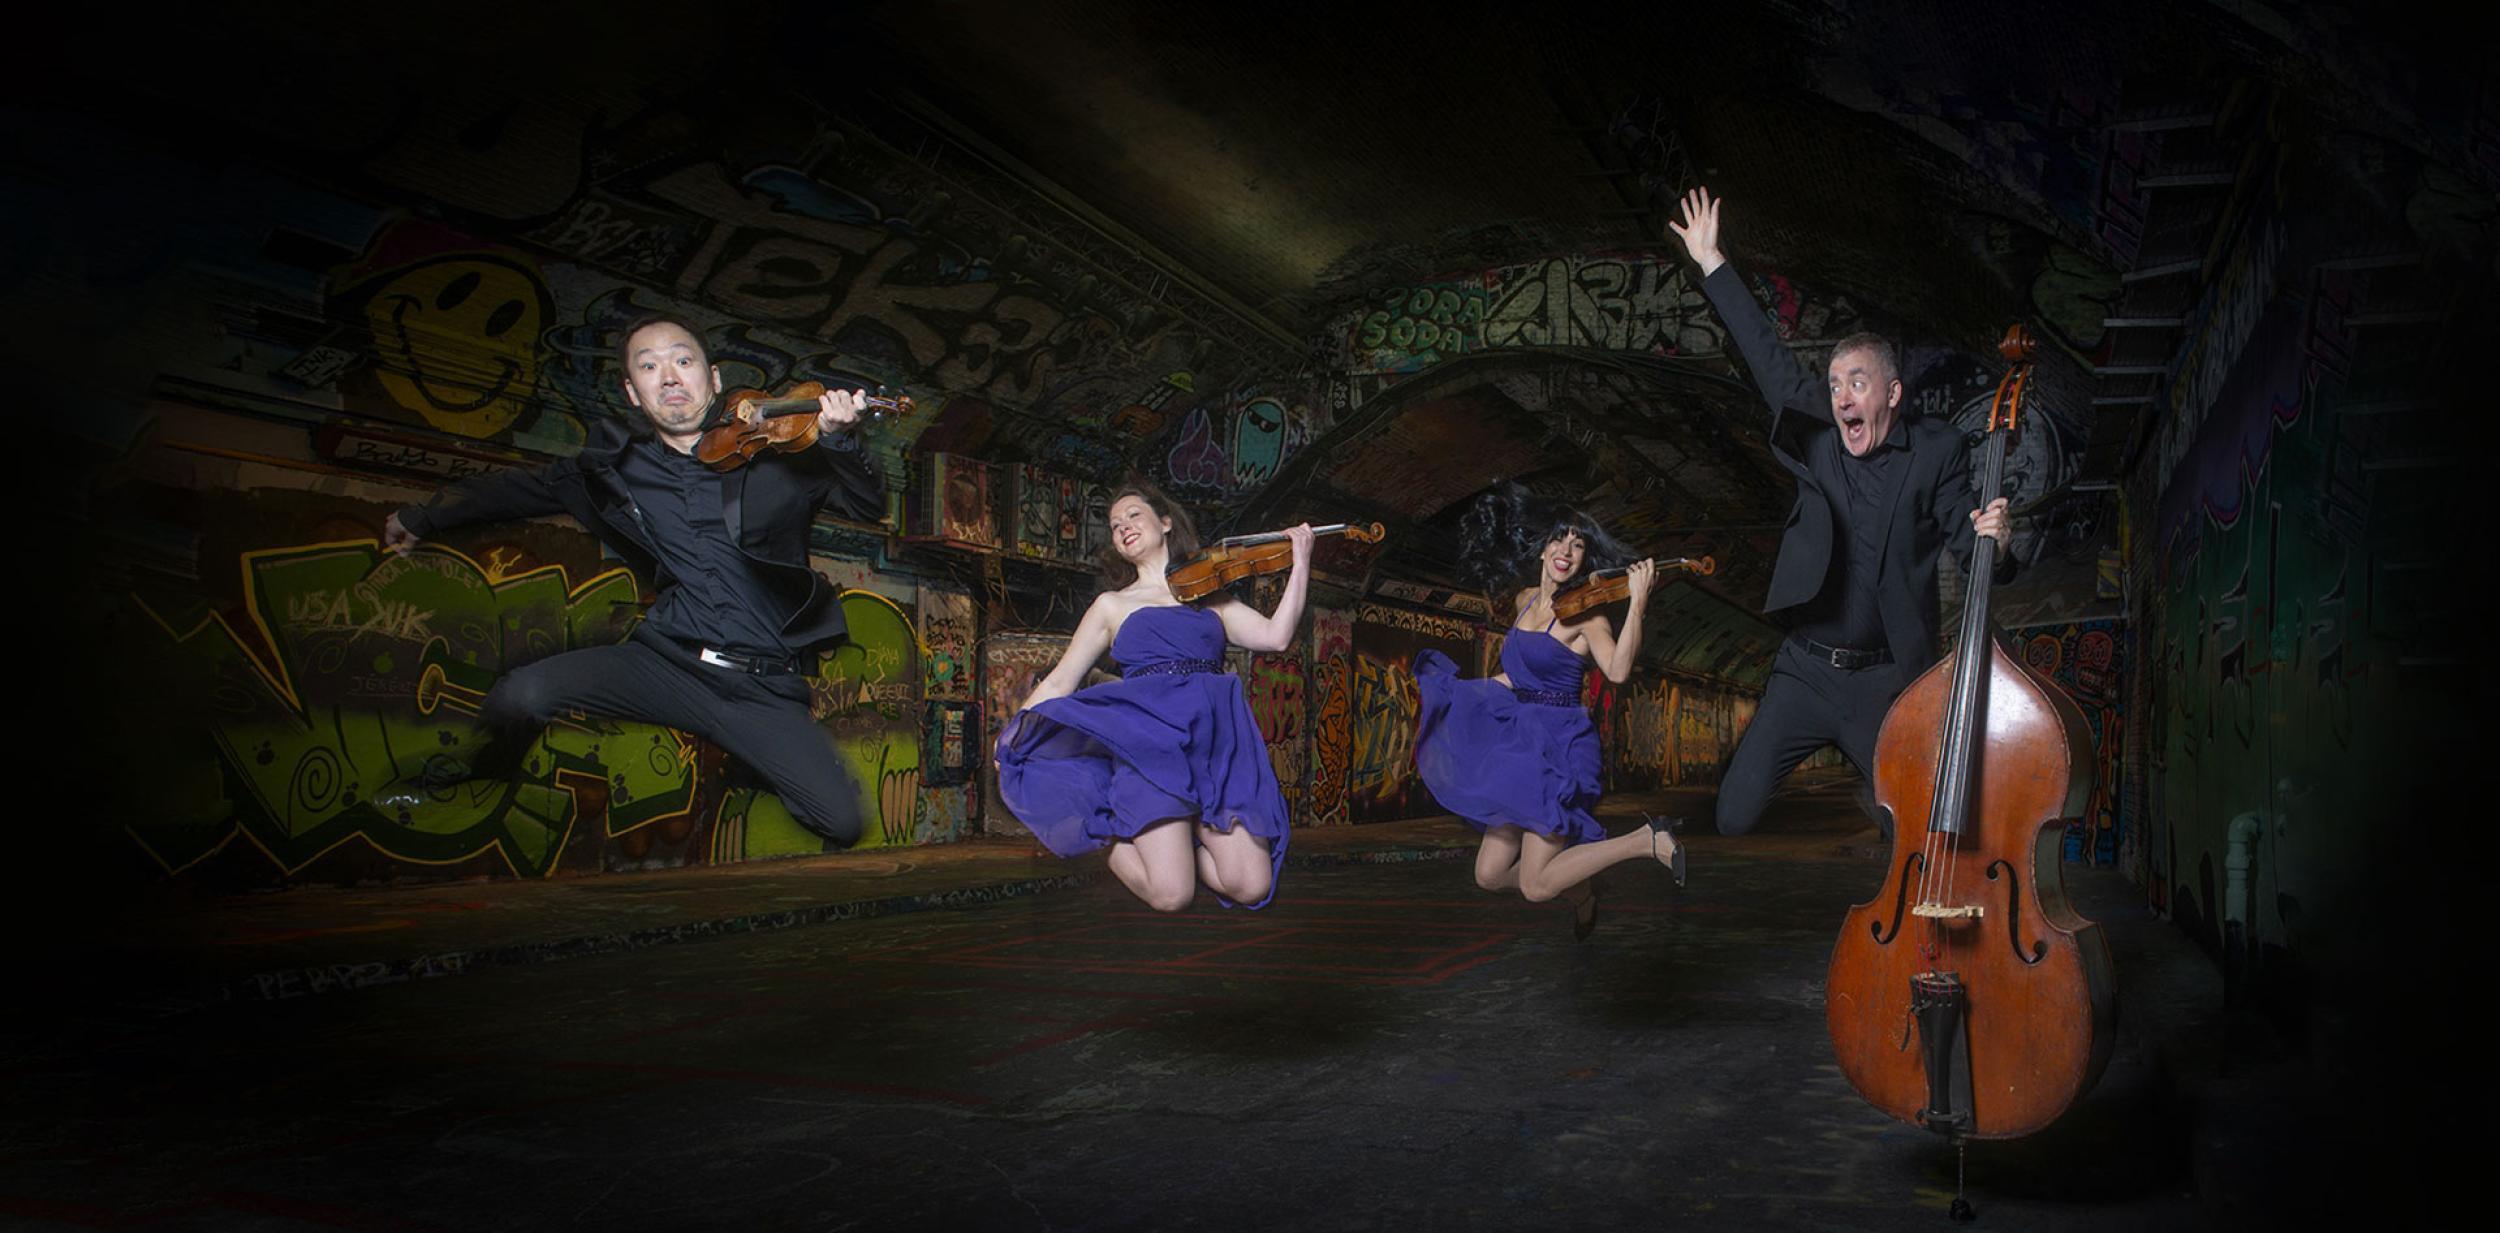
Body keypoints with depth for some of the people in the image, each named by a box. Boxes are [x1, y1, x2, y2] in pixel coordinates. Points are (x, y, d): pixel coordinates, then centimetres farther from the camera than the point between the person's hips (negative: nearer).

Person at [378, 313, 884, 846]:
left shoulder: (775, 454, 2)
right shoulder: (614, 467, 9)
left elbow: (869, 504, 0)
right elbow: (522, 488, 24)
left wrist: (839, 441, -19)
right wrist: (425, 518, 31)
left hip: (764, 690, -1)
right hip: (664, 660, 2)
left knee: (842, 823, -16)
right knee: (520, 696, -20)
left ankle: (756, 769, 20)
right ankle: (482, 771, 18)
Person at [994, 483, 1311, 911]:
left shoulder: (1213, 600, 24)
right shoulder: (1113, 604, 20)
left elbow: (1276, 635, 9)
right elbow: (1059, 683, 16)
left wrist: (1301, 562, 5)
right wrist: (1013, 743, 5)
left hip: (1217, 737, 2)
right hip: (1149, 737, -2)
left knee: (1251, 887, -14)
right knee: (1172, 893, -19)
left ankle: (1184, 836, 14)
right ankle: (1119, 844, 12)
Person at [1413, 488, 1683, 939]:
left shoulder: (1585, 613, -10)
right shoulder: (1525, 601, 11)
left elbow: (1618, 670, -29)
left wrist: (1637, 602, -33)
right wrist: (1468, 690, 20)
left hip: (1559, 748, -7)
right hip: (1519, 746, 7)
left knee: (1536, 886, -13)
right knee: (1491, 875, 5)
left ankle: (1648, 840, 1)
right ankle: (1577, 886, 31)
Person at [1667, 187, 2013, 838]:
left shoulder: (1937, 453, -3)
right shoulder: (1819, 434, 3)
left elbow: (1967, 544, -4)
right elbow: (1769, 357, 7)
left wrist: (1992, 541, -29)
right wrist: (1712, 263, 8)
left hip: (1887, 683, -2)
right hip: (1805, 671, 2)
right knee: (1733, 817, -3)